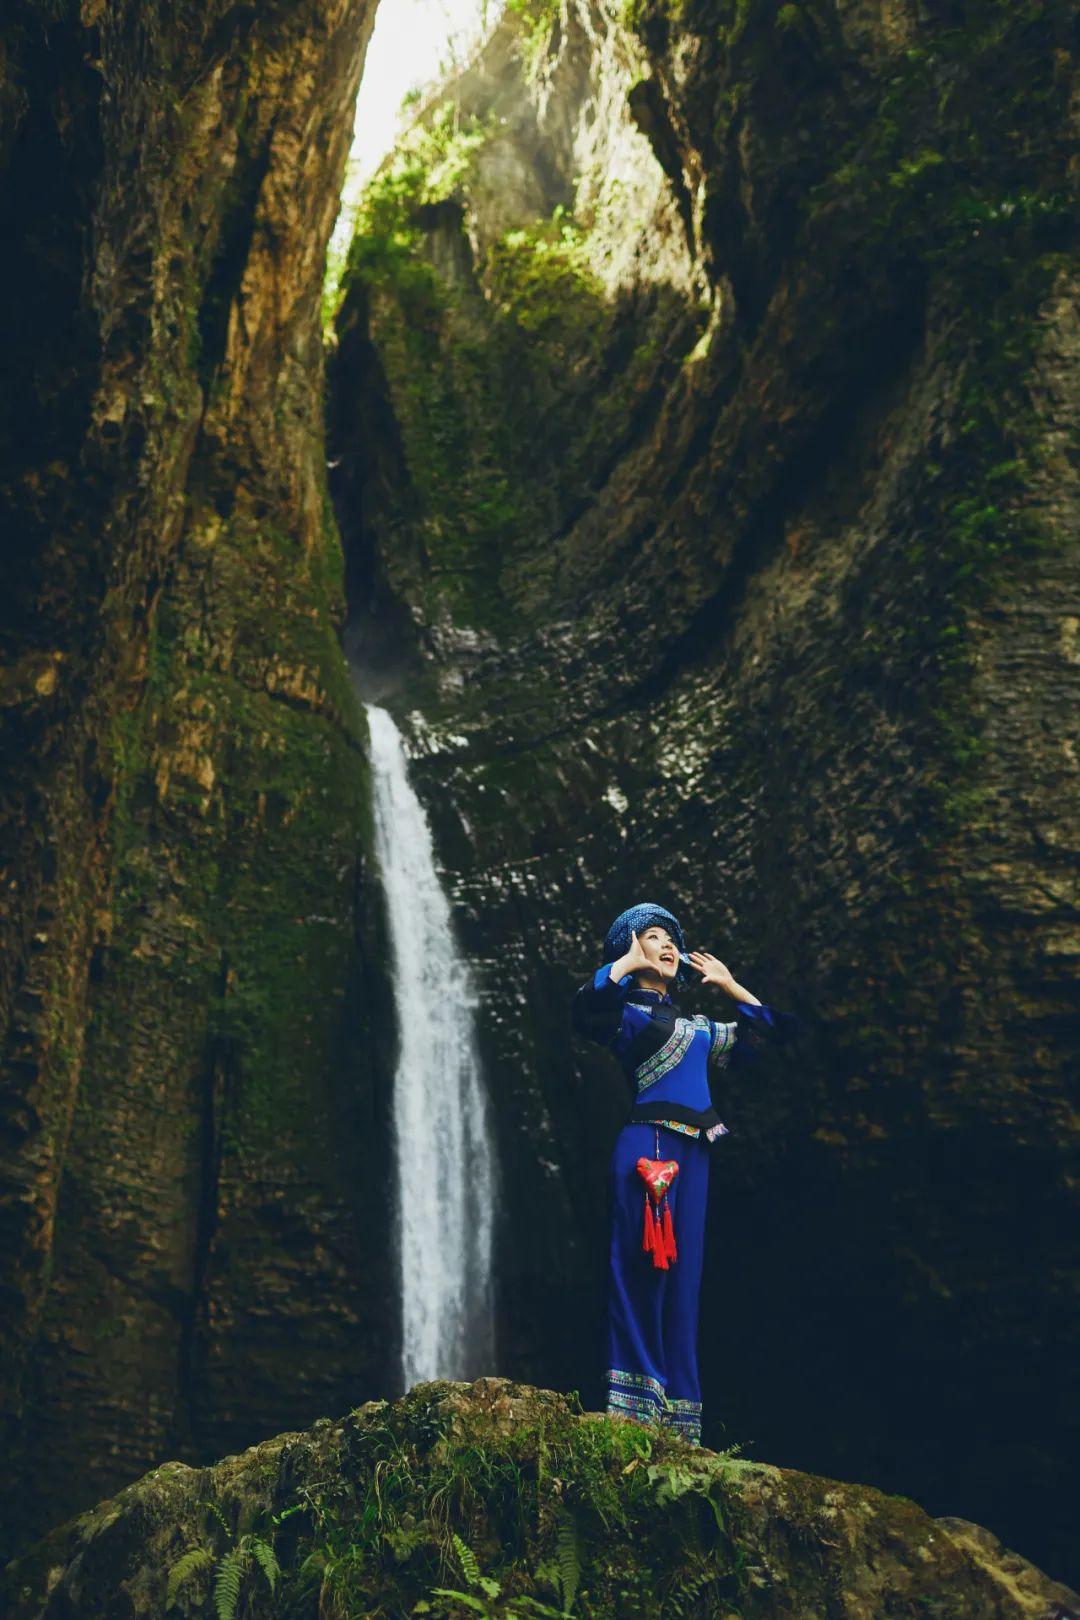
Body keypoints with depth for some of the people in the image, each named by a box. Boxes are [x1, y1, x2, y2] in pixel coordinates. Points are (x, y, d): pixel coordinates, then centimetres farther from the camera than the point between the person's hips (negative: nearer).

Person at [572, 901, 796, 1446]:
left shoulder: (699, 1028, 23)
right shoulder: (626, 1013, 4)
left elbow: (771, 1029, 33)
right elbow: (587, 1008, -21)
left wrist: (729, 984, 28)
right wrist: (627, 962, -9)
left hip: (693, 1155, 7)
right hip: (649, 1146, -7)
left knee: (682, 1282, 6)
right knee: (643, 1273, -9)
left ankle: (677, 1418, 10)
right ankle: (636, 1411, -7)